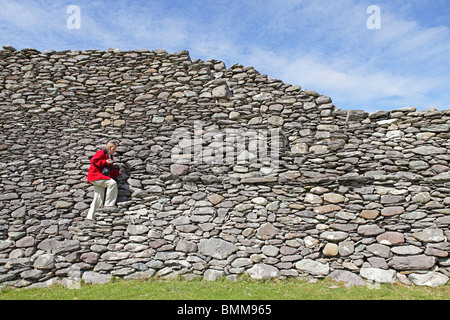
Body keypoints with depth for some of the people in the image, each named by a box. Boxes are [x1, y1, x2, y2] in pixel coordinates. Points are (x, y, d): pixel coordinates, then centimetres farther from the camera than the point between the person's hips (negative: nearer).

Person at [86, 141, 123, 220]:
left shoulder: (110, 157, 23)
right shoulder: (101, 153, -1)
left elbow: (111, 173, 25)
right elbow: (93, 160, -17)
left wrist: (117, 172, 8)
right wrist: (105, 162, -16)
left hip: (102, 178, 9)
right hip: (95, 175, -9)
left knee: (98, 200, 6)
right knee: (112, 183, -26)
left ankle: (90, 216, 13)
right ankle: (108, 205, -23)